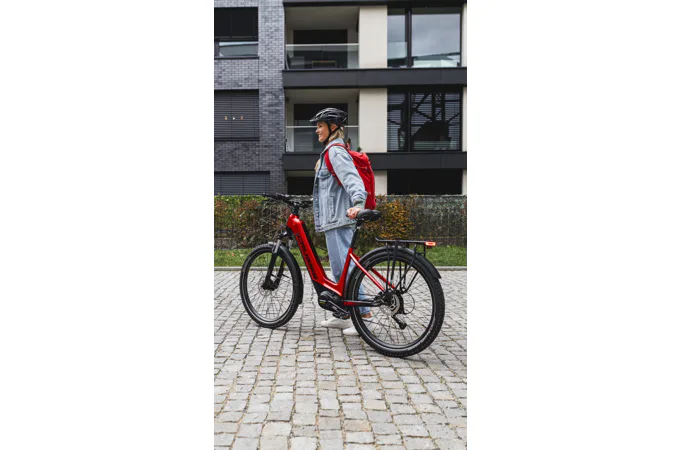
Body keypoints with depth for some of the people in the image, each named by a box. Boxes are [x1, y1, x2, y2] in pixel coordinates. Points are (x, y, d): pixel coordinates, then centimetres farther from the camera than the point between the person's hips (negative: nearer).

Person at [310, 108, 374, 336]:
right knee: (339, 267, 14)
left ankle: (364, 314, -4)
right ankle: (345, 315, 22)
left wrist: (358, 203, -43)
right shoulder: (331, 152, 21)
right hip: (334, 218, 11)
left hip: (337, 218, -11)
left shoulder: (336, 152, -11)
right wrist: (315, 199, 40)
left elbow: (352, 178, -27)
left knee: (343, 266, -10)